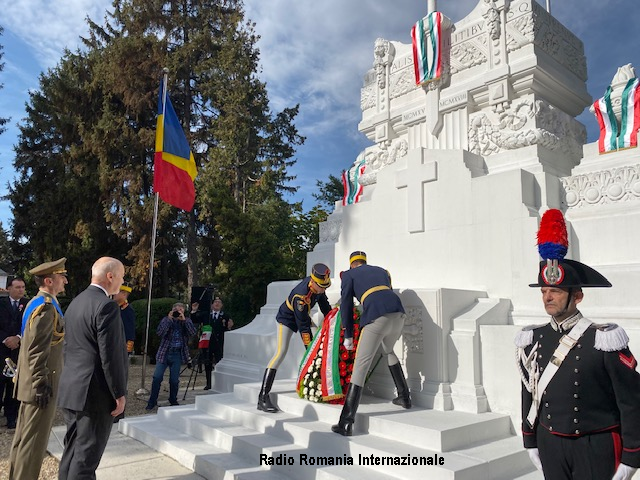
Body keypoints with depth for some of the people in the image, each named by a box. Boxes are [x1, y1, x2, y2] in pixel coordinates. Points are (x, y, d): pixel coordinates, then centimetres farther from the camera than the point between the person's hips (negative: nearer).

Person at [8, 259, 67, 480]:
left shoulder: (36, 303, 12)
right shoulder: (46, 307, -19)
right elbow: (36, 352, -23)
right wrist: (41, 385, -21)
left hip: (29, 381, 10)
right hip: (40, 383, -10)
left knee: (23, 436, 18)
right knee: (34, 440, 0)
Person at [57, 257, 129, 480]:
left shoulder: (76, 302, 11)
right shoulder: (106, 305, -18)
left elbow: (69, 348, 16)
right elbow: (111, 355, -20)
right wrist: (119, 393, -13)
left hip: (72, 390, 9)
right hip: (95, 393, -9)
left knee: (72, 451, 18)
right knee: (86, 456, 1)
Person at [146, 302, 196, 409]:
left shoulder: (186, 321, 5)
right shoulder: (166, 320, 3)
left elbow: (193, 333, -12)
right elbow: (160, 333, -13)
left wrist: (184, 319, -18)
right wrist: (169, 319, -18)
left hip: (177, 354, 0)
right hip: (164, 353, 0)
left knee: (174, 380, 6)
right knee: (157, 377, -4)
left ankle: (173, 400, 25)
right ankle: (152, 401, 9)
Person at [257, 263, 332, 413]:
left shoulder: (318, 285, -17)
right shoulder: (301, 295, -39)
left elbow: (323, 301, 4)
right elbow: (302, 325, -34)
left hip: (303, 315, 8)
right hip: (287, 318, -8)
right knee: (281, 352, -21)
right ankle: (263, 397, -22)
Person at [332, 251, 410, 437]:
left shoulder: (349, 274, 20)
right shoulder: (382, 271, 33)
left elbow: (346, 304, 13)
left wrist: (348, 336, 17)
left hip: (376, 318, -5)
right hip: (398, 313, 5)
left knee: (360, 366, -1)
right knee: (388, 351, 34)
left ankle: (346, 423, -3)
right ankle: (404, 397, 37)